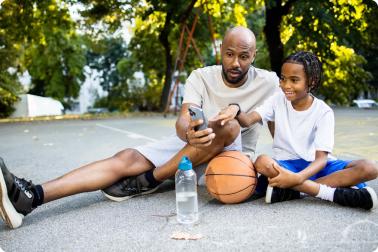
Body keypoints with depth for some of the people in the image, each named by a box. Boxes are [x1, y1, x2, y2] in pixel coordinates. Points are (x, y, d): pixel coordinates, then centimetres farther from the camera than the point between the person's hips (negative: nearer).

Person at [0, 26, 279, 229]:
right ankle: (31, 196, -39)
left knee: (229, 125, -37)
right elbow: (182, 121, -21)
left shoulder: (268, 83, -8)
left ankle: (145, 182, -28)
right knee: (127, 158, -23)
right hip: (189, 146, 2)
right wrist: (190, 132, -45)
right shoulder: (201, 77, -6)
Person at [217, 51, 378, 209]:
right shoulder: (278, 100, -2)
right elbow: (247, 120, -17)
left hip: (315, 165, 0)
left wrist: (298, 178, -38)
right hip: (286, 164, 0)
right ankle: (337, 194, -31)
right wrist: (235, 110, -41)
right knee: (262, 162, -34)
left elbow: (321, 158, -19)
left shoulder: (324, 112, -10)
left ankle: (291, 191, -31)